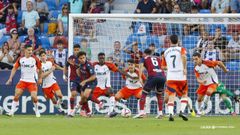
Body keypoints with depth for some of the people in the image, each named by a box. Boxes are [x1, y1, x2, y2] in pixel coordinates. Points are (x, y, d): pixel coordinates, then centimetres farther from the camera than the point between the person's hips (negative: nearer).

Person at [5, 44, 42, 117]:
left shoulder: (35, 59, -6)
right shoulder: (20, 59, -2)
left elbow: (40, 68, 9)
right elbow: (14, 68, 7)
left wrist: (40, 78, 10)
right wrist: (10, 78, 1)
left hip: (32, 81, -1)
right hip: (22, 80, 1)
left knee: (34, 97, -13)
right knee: (16, 95, -12)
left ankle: (37, 111, 11)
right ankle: (12, 112, -3)